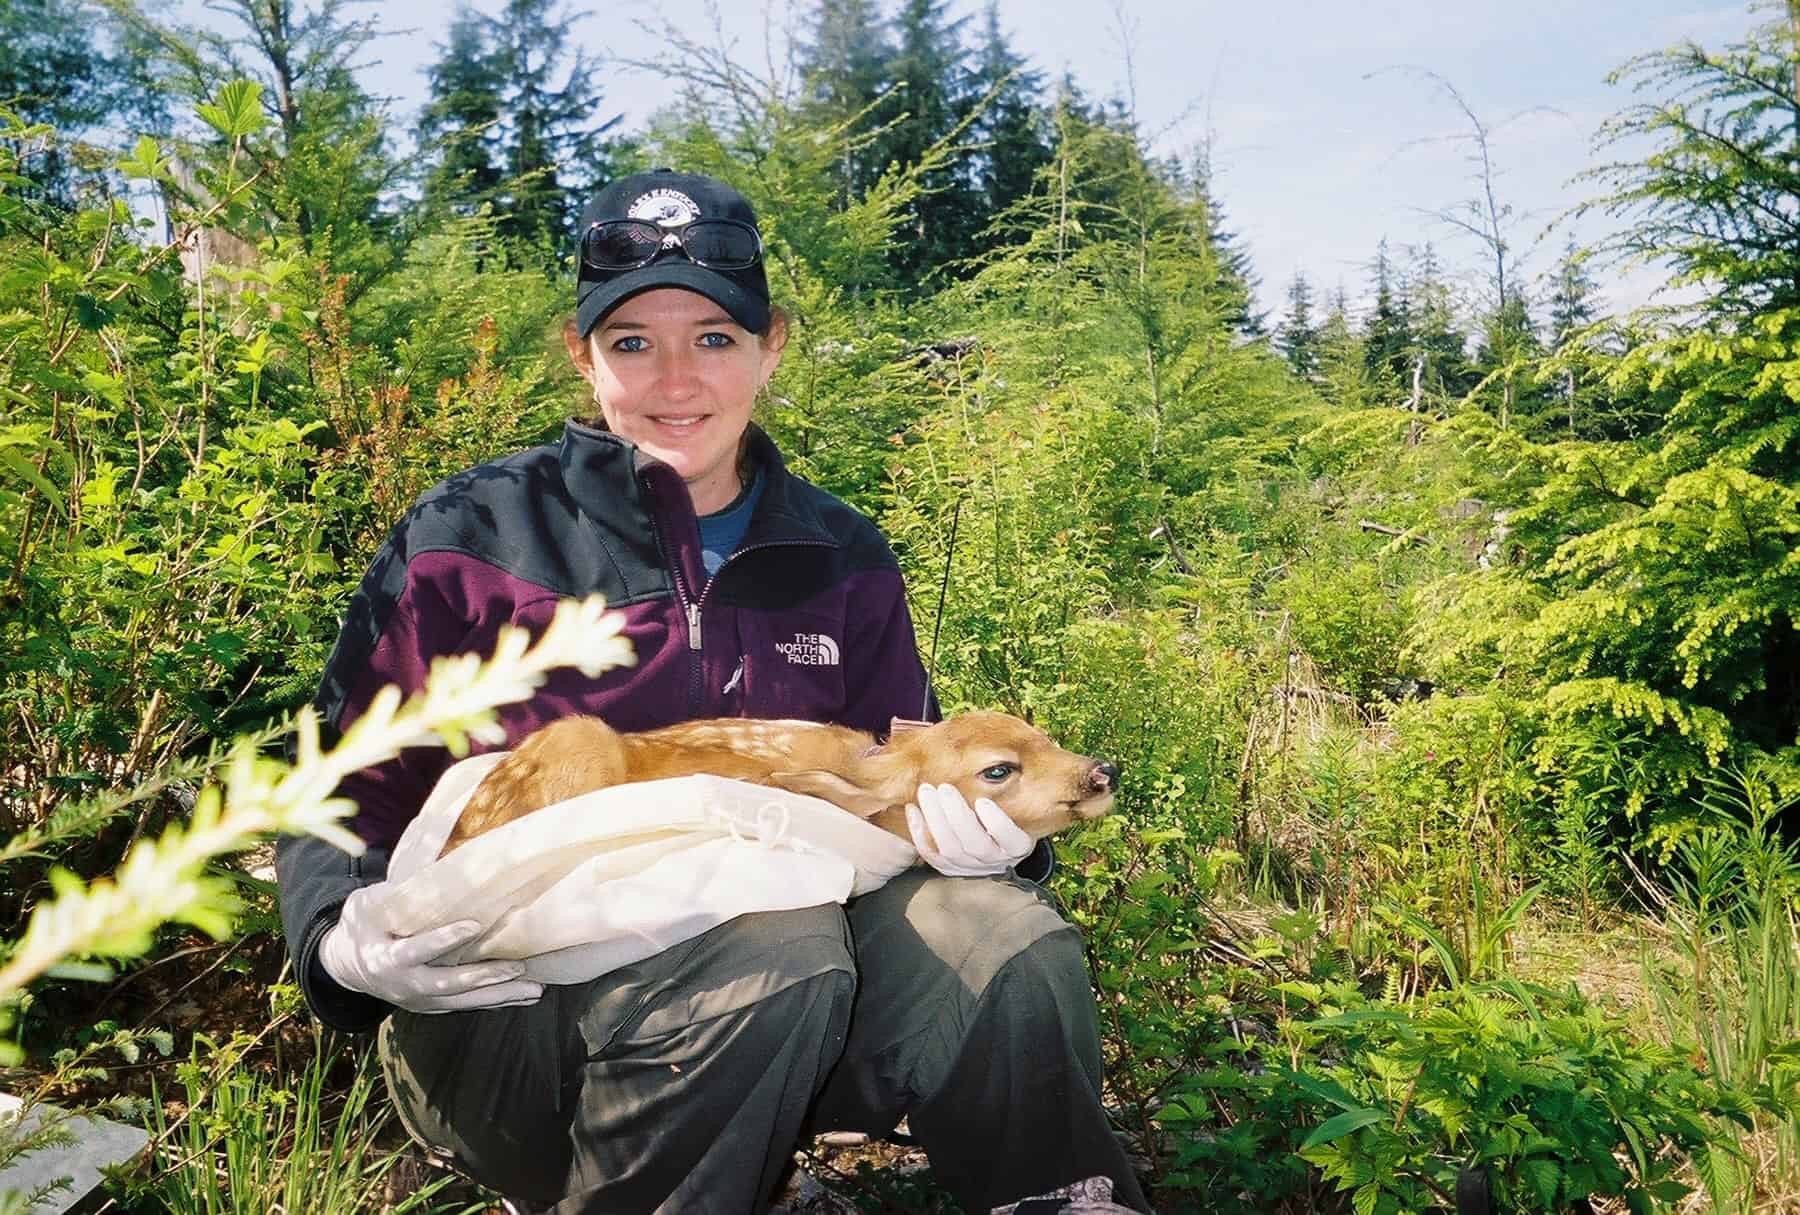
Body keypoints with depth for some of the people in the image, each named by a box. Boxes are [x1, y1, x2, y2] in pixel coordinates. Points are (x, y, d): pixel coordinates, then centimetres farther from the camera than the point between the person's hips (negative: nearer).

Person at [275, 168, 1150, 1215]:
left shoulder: (843, 561, 7)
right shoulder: (470, 541, -3)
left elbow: (901, 783, 11)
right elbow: (346, 796, 2)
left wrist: (973, 829, -12)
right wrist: (348, 939, -19)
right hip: (511, 1004, -2)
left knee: (1004, 944, -25)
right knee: (775, 948, -33)